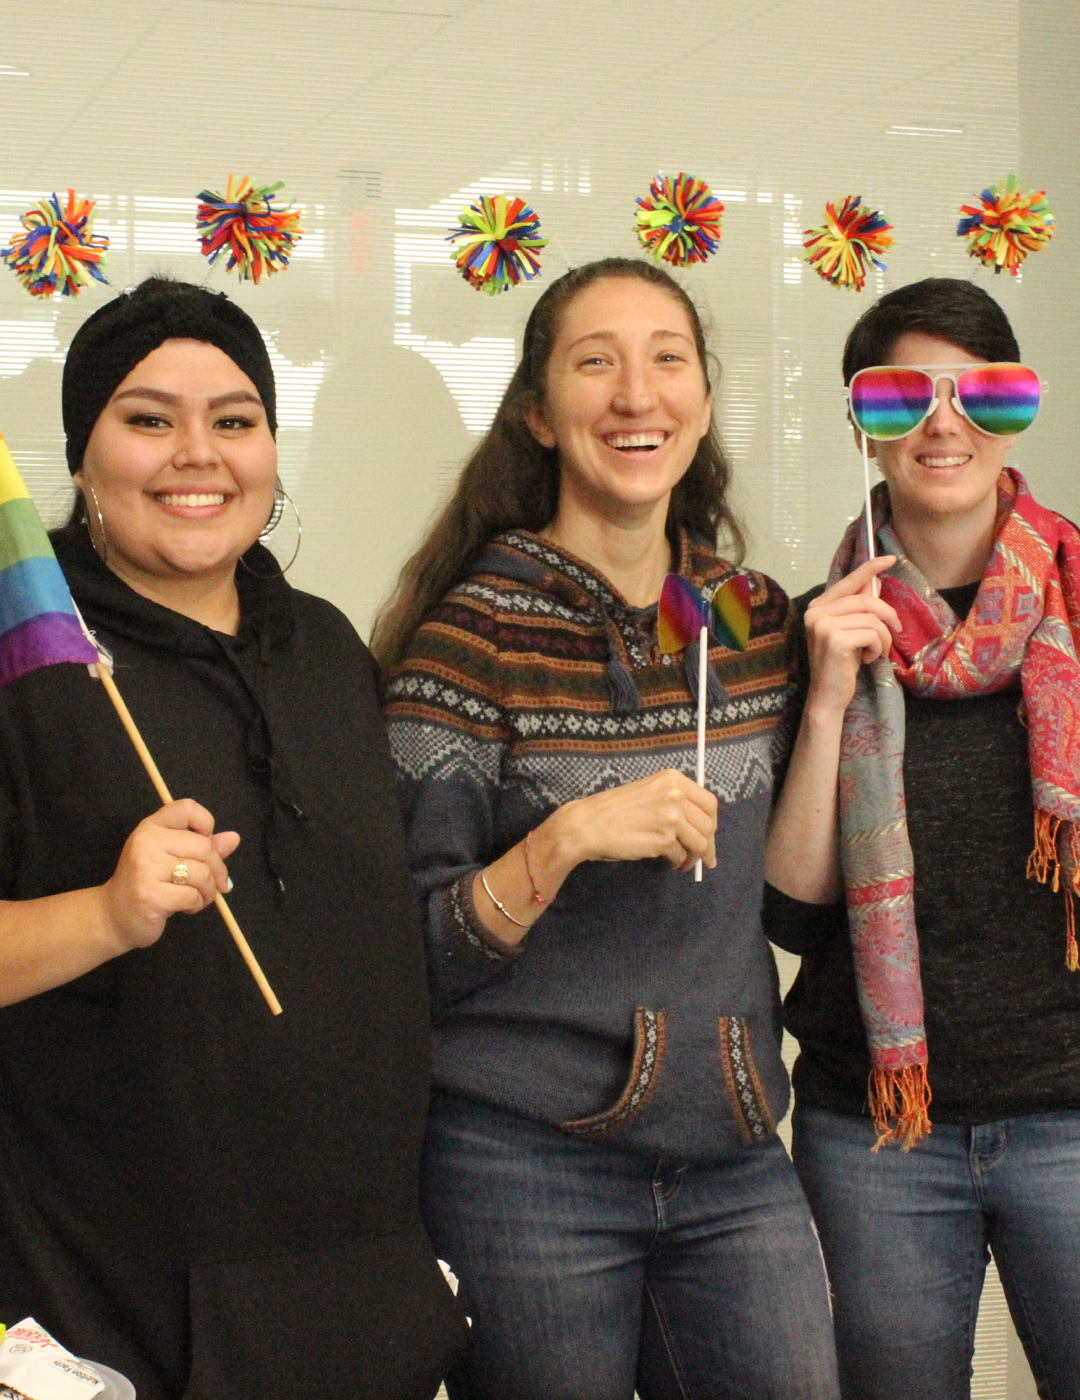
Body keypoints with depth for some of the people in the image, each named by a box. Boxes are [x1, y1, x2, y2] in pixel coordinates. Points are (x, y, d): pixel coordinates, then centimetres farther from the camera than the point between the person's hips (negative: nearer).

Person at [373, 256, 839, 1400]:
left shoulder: (754, 618, 6)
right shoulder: (477, 629, -10)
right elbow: (414, 956, -10)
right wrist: (565, 840, -25)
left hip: (731, 1163, 5)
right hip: (525, 1166, -4)